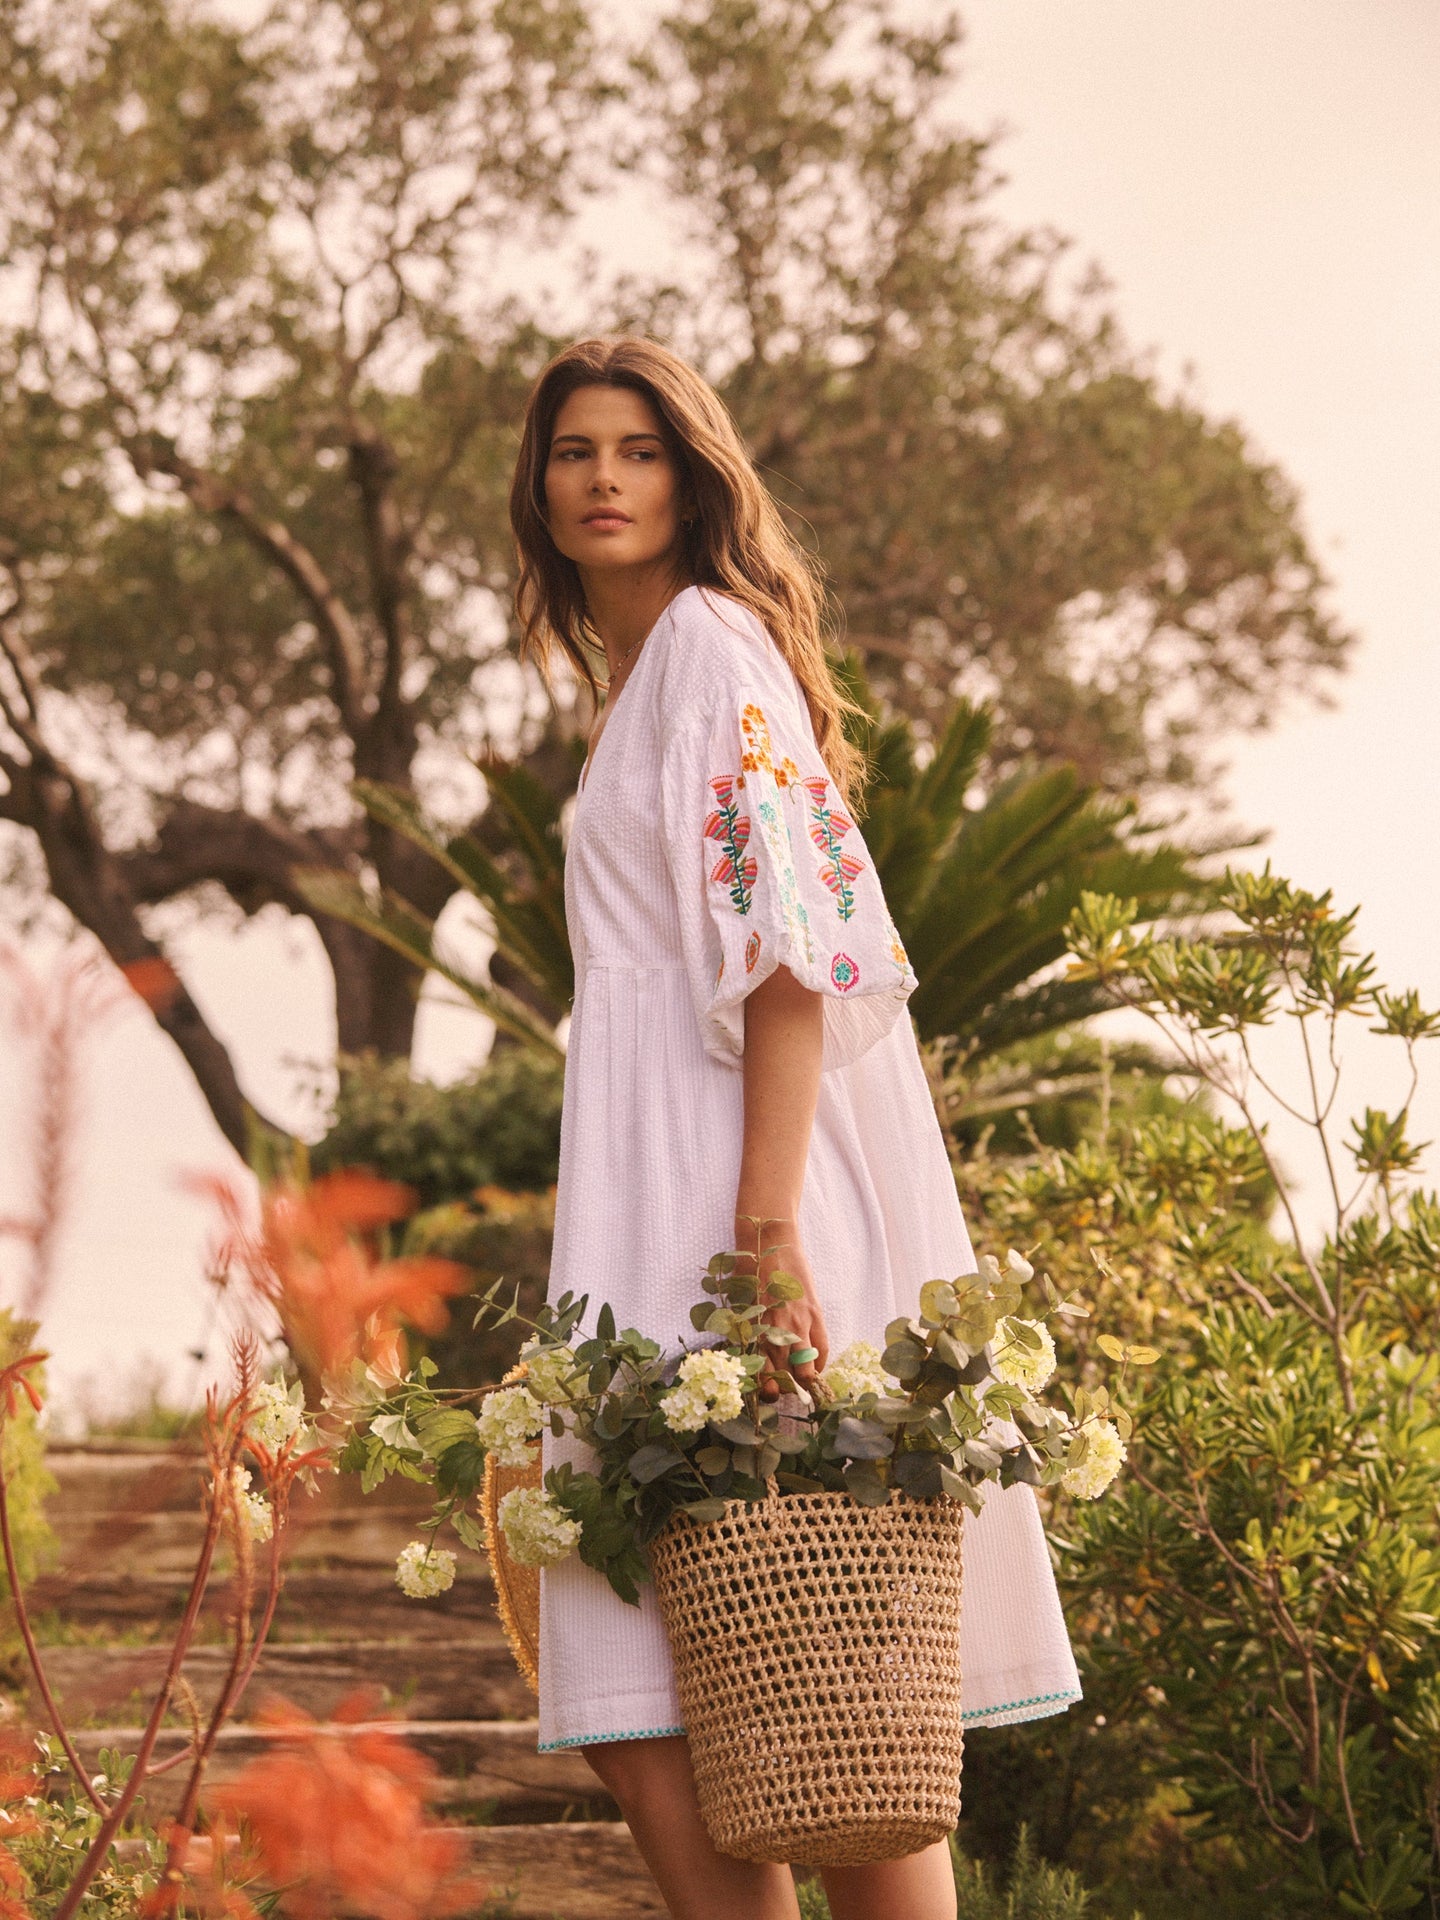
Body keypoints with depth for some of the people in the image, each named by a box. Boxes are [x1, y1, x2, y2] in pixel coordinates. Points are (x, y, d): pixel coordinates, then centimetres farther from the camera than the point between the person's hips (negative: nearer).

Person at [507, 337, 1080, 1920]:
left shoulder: (711, 640, -4)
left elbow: (794, 944, -15)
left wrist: (766, 1232, -24)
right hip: (665, 1198, 9)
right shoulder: (638, 677, 24)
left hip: (734, 1186, -9)